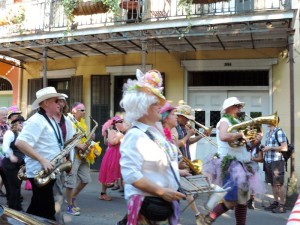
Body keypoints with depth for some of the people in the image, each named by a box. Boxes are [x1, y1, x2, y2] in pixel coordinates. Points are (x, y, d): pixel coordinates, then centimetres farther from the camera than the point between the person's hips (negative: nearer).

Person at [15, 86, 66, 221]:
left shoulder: (52, 121, 14)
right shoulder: (36, 121, -16)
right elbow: (20, 143, -27)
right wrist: (42, 160, -28)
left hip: (49, 172, 9)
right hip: (40, 172, -9)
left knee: (37, 209, 18)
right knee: (47, 212, -3)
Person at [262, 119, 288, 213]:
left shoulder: (279, 132, -10)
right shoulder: (268, 133, 15)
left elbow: (284, 148, -15)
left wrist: (270, 148, -15)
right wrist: (265, 149, 9)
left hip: (277, 161, -8)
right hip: (268, 161, 8)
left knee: (279, 183, -3)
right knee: (272, 183, 12)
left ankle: (282, 205, 3)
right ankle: (275, 202, 22)